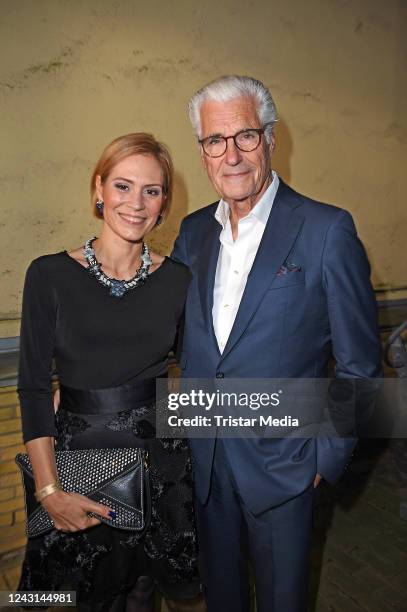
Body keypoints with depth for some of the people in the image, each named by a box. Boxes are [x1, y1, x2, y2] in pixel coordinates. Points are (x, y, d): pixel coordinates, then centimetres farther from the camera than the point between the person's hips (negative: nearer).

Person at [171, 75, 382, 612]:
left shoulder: (327, 230, -15)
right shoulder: (193, 230, 1)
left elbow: (359, 366, -10)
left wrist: (327, 458, -9)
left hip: (281, 464, -4)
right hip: (204, 456, 4)